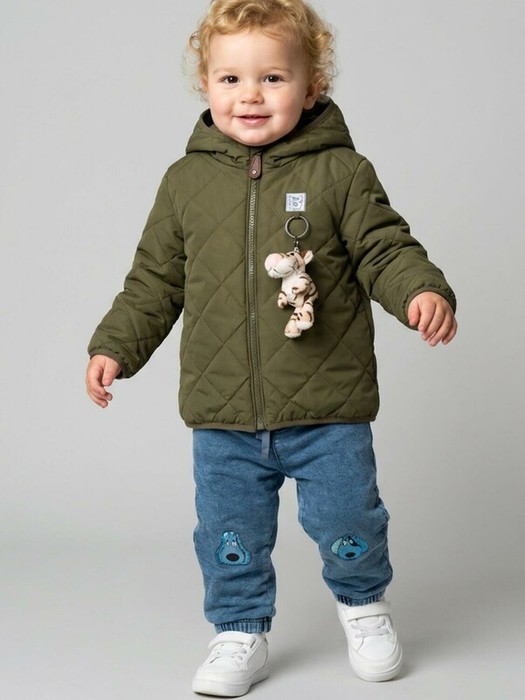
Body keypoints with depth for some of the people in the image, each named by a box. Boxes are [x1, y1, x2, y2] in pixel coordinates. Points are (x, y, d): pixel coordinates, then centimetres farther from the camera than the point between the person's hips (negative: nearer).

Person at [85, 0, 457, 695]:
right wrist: (114, 347, 5)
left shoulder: (341, 173, -4)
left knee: (346, 520, 6)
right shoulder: (186, 182, 3)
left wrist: (423, 291, -25)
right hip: (223, 419, 2)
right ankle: (241, 633, 32)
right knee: (230, 533, 10)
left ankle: (363, 602, 37)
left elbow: (386, 248, -5)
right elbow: (154, 281, 10)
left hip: (328, 411, -2)